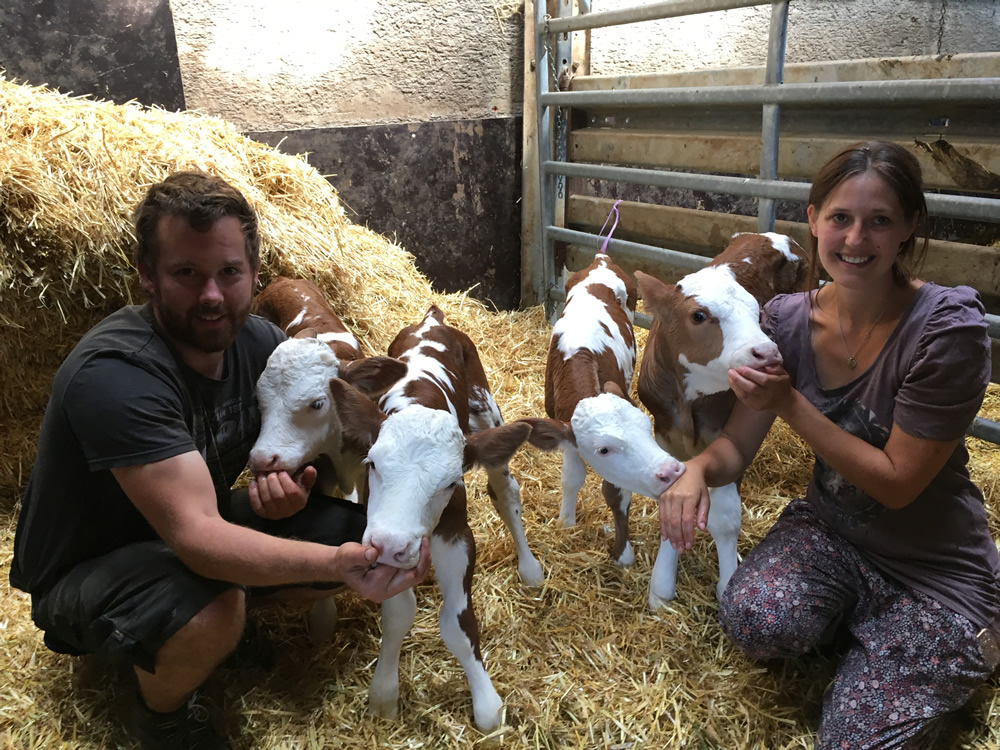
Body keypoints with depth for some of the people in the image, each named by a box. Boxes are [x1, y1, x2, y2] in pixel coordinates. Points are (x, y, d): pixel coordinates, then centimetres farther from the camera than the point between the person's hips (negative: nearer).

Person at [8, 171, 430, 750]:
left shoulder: (257, 341, -11)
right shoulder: (113, 374, -32)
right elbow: (195, 536, -41)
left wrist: (291, 481, -20)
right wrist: (336, 562, -54)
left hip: (197, 534, 6)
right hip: (86, 572, -6)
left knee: (361, 525, -10)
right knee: (207, 609, -37)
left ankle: (236, 617, 11)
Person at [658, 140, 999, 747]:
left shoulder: (948, 329, -22)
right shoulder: (787, 321, -8)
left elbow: (896, 482, -19)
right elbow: (737, 446, -3)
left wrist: (790, 405, -25)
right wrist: (697, 469, -26)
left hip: (937, 570, -2)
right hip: (829, 527, 3)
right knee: (753, 618, -27)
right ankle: (856, 622, 8)